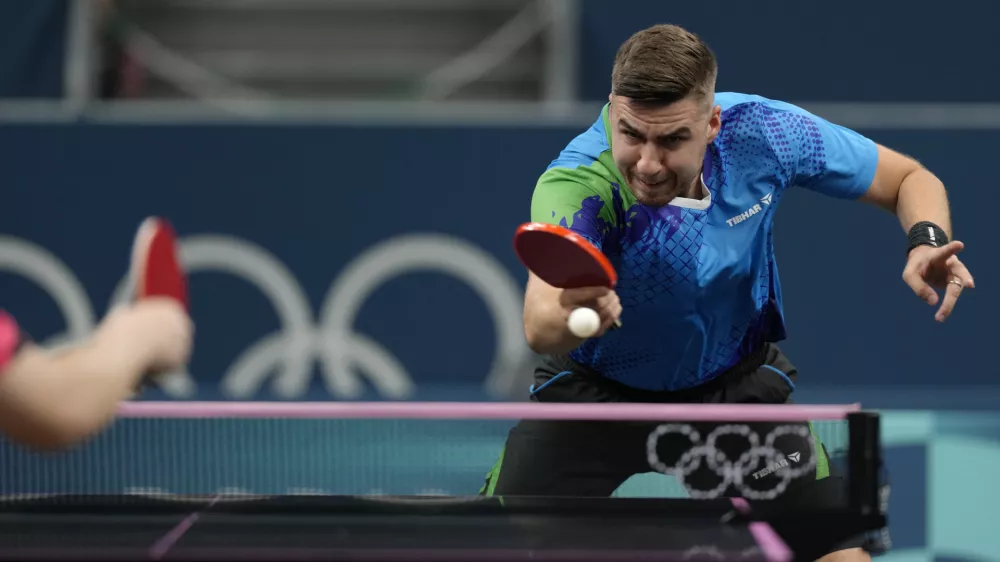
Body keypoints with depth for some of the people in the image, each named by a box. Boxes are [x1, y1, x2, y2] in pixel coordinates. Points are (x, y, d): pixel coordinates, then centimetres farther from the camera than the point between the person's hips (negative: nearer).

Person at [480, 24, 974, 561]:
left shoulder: (763, 131, -25)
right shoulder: (576, 185, -35)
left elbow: (910, 179, -9)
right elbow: (539, 328, -53)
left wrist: (926, 243, -31)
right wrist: (570, 316, -77)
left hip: (738, 386, 2)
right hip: (594, 389, -2)